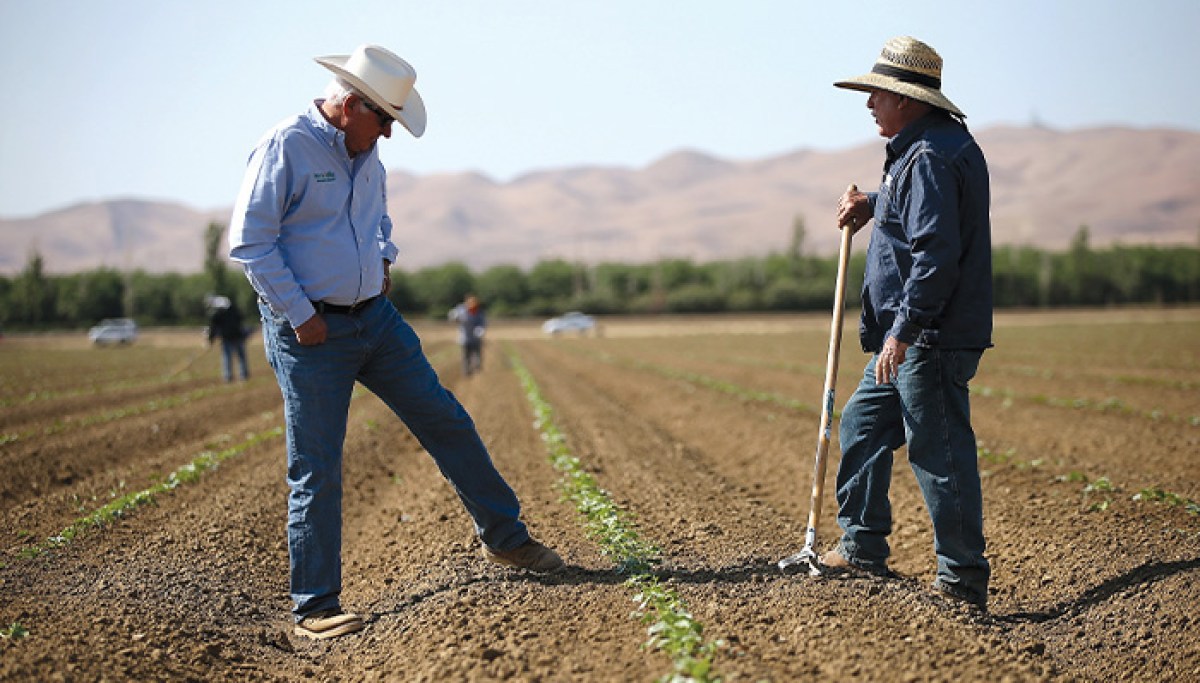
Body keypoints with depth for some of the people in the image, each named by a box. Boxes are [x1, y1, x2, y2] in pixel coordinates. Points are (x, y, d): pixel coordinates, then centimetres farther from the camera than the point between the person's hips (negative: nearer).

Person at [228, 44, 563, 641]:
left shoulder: (365, 152, 10)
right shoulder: (283, 148, -14)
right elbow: (249, 242, -16)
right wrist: (301, 316, -17)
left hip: (375, 317, 7)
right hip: (309, 330, -7)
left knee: (446, 421, 9)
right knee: (316, 471, -3)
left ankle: (504, 537, 25)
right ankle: (314, 608, 7)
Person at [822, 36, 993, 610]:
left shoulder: (931, 157, -18)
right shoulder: (929, 145, 15)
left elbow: (936, 254, -25)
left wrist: (903, 330, -25)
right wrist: (871, 204, 19)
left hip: (932, 340, -11)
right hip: (910, 337, 11)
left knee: (939, 453, -6)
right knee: (863, 423, 18)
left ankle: (964, 582, 2)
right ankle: (863, 548, 28)